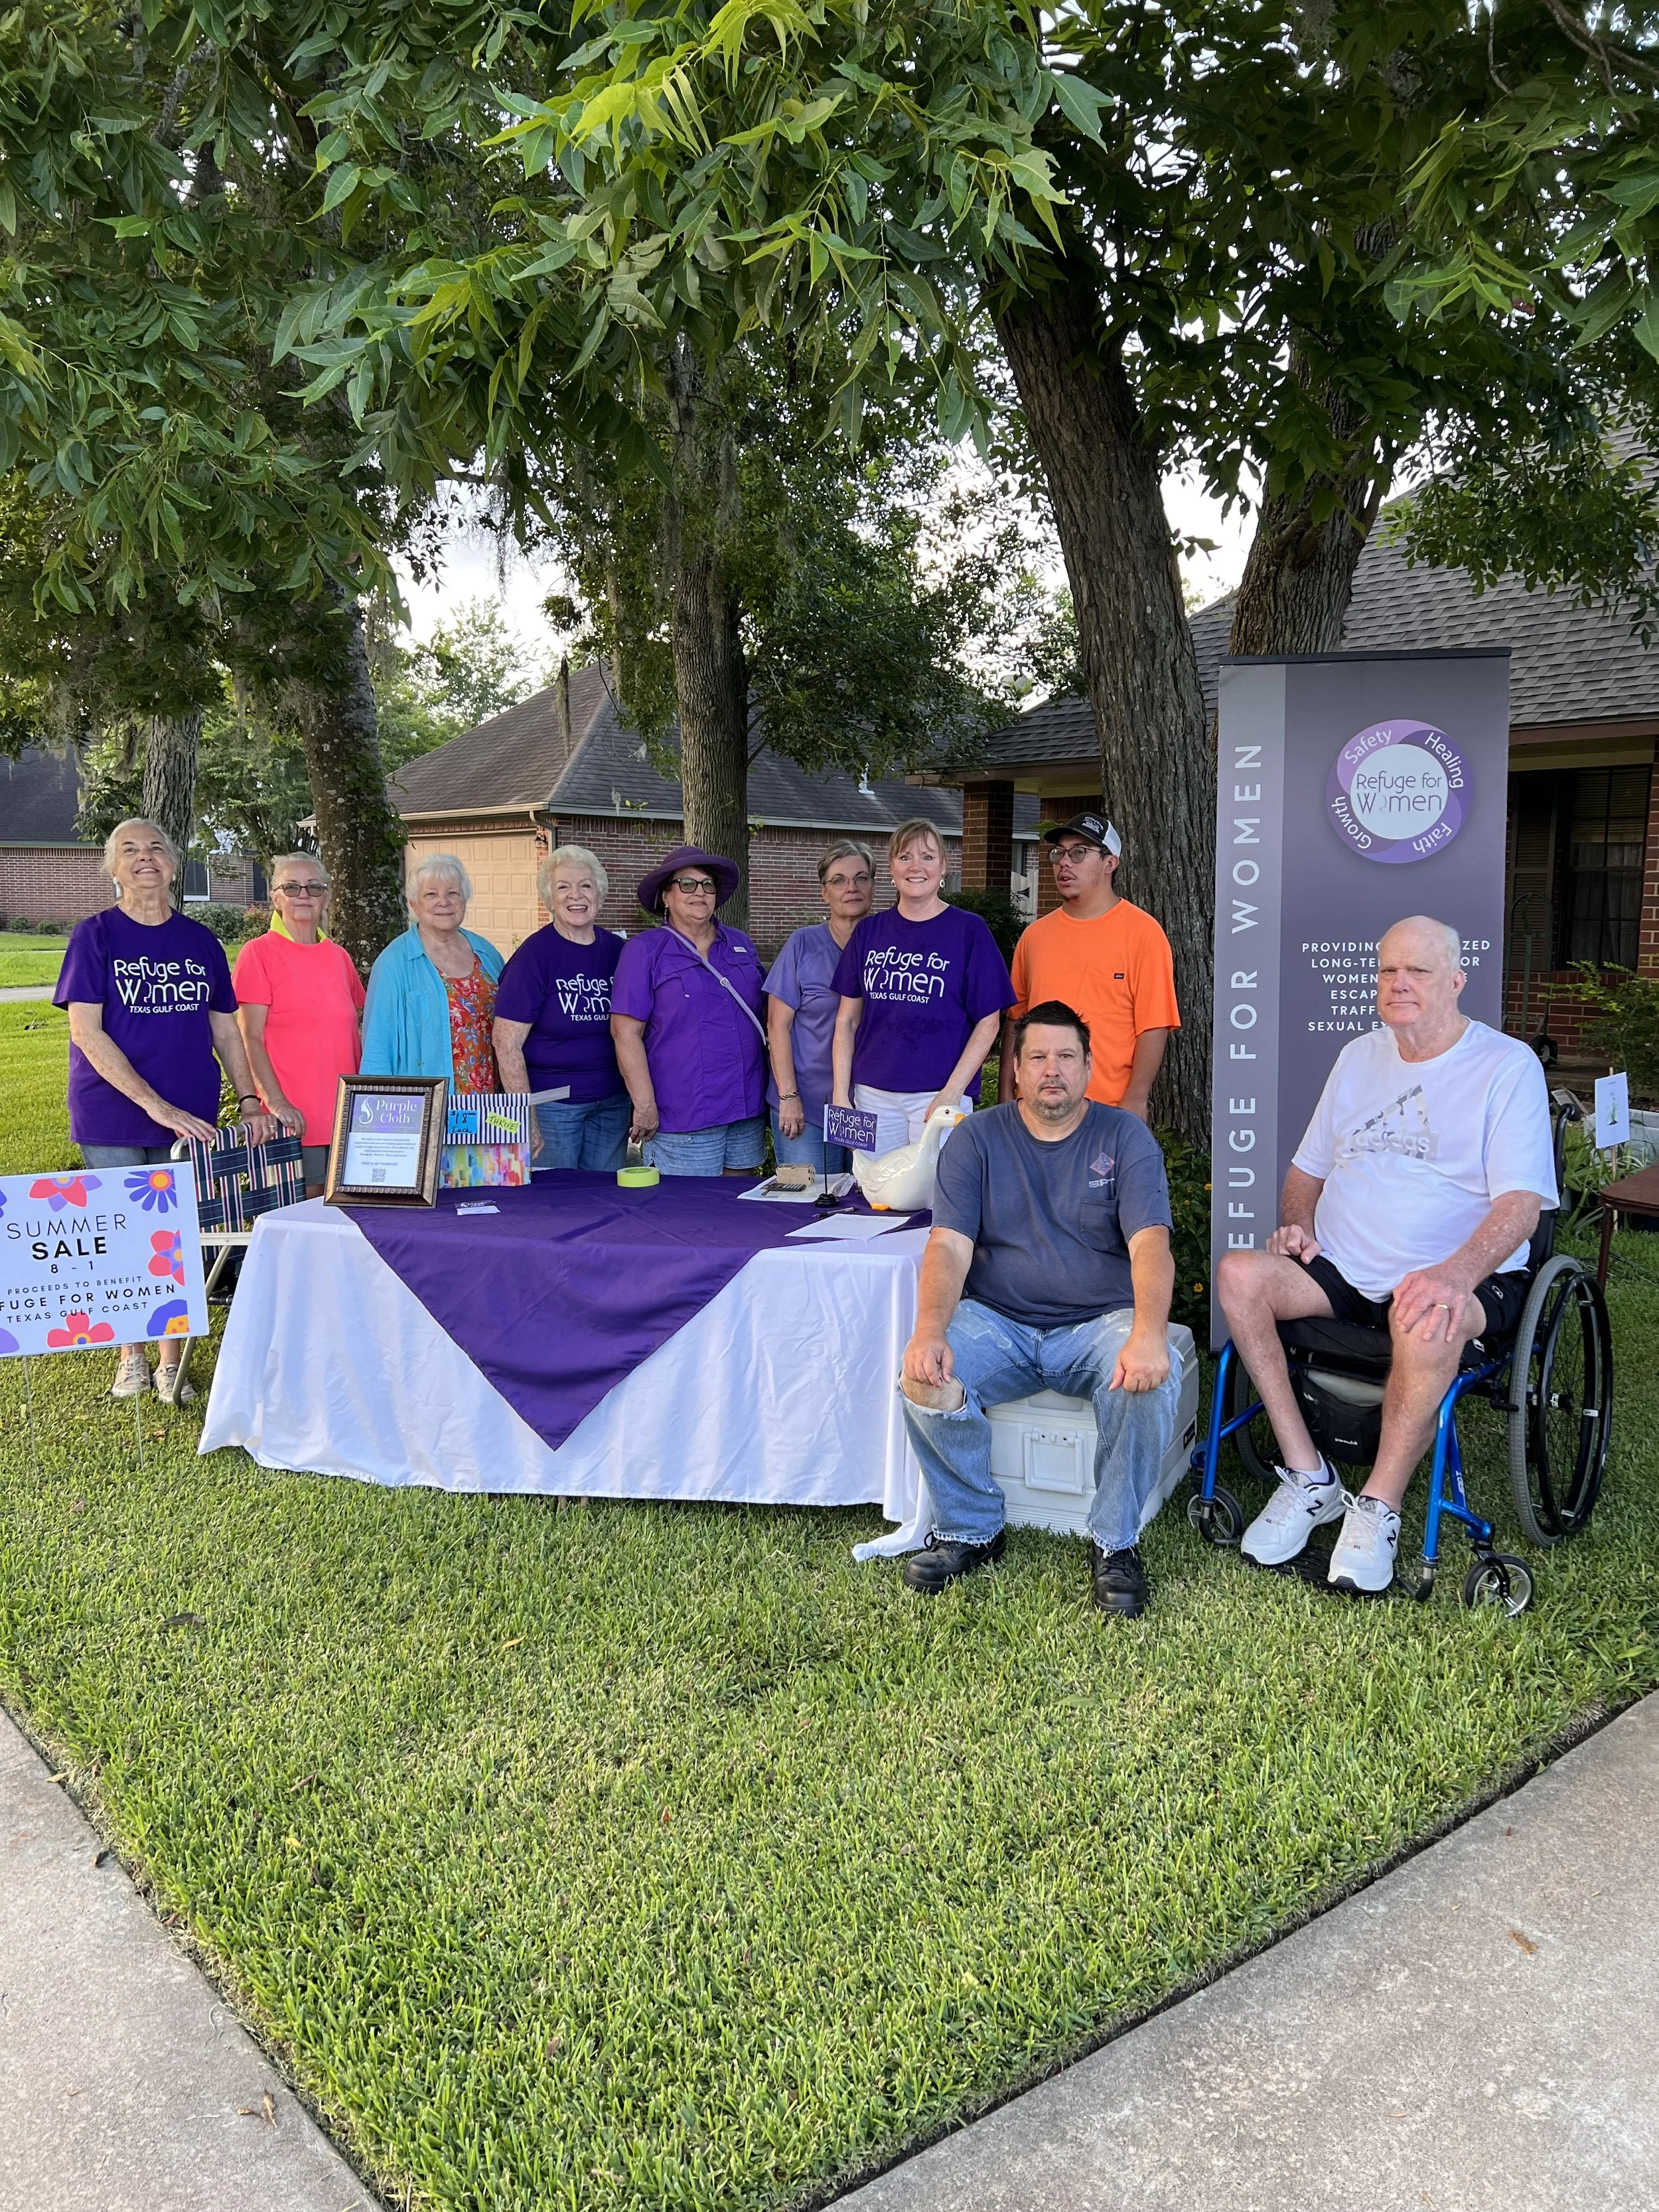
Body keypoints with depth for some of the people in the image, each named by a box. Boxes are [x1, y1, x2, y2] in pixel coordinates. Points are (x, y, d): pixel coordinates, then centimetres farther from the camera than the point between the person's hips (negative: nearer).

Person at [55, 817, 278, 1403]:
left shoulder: (200, 941, 9)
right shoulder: (95, 935, -3)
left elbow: (225, 1031, 13)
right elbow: (86, 1032, -11)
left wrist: (249, 1101, 0)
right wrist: (156, 1106, -18)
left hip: (190, 1121, 3)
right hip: (113, 1119, -2)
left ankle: (171, 1365, 18)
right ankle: (130, 1356, 23)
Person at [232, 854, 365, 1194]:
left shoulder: (339, 956, 14)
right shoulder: (259, 952, -2)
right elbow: (250, 1038, -8)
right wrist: (275, 1102, -18)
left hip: (346, 1116, 6)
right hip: (294, 1119, -5)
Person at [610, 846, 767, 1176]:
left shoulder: (741, 945, 14)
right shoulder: (645, 951, -3)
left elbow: (762, 1019, 20)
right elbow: (626, 1032, -9)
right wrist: (645, 1106, -14)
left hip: (747, 1111, 5)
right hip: (683, 1118, -5)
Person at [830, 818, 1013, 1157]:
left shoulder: (968, 930, 0)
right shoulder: (869, 931, 10)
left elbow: (988, 1022, -2)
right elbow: (847, 1020, 11)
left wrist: (952, 1093, -12)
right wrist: (841, 1095, 2)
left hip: (938, 1096, -3)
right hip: (872, 1094, 3)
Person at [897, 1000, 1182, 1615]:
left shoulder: (1124, 1137, 1)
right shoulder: (977, 1139, 5)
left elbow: (1150, 1243, -13)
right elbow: (949, 1246, -6)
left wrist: (1149, 1334, -33)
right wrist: (929, 1331, -26)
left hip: (1100, 1323, -1)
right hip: (997, 1322, 1)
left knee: (1151, 1381, -32)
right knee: (924, 1377, -27)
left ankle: (1116, 1542, -8)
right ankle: (969, 1529, -2)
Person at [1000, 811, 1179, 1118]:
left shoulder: (1142, 932, -3)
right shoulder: (1035, 935, 11)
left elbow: (1154, 1026, -8)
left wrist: (1134, 1101, -14)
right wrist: (1006, 1093, 7)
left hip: (1111, 1109, -4)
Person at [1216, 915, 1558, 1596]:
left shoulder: (1508, 1065, -2)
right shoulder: (1359, 1057, 16)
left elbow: (1521, 1201, -13)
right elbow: (1308, 1167, 24)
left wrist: (1454, 1276, -31)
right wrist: (1296, 1226, 2)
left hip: (1464, 1279, -5)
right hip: (1339, 1272, 6)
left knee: (1425, 1320, -40)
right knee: (1238, 1273, -22)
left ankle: (1379, 1505, -20)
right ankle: (1309, 1478, -15)